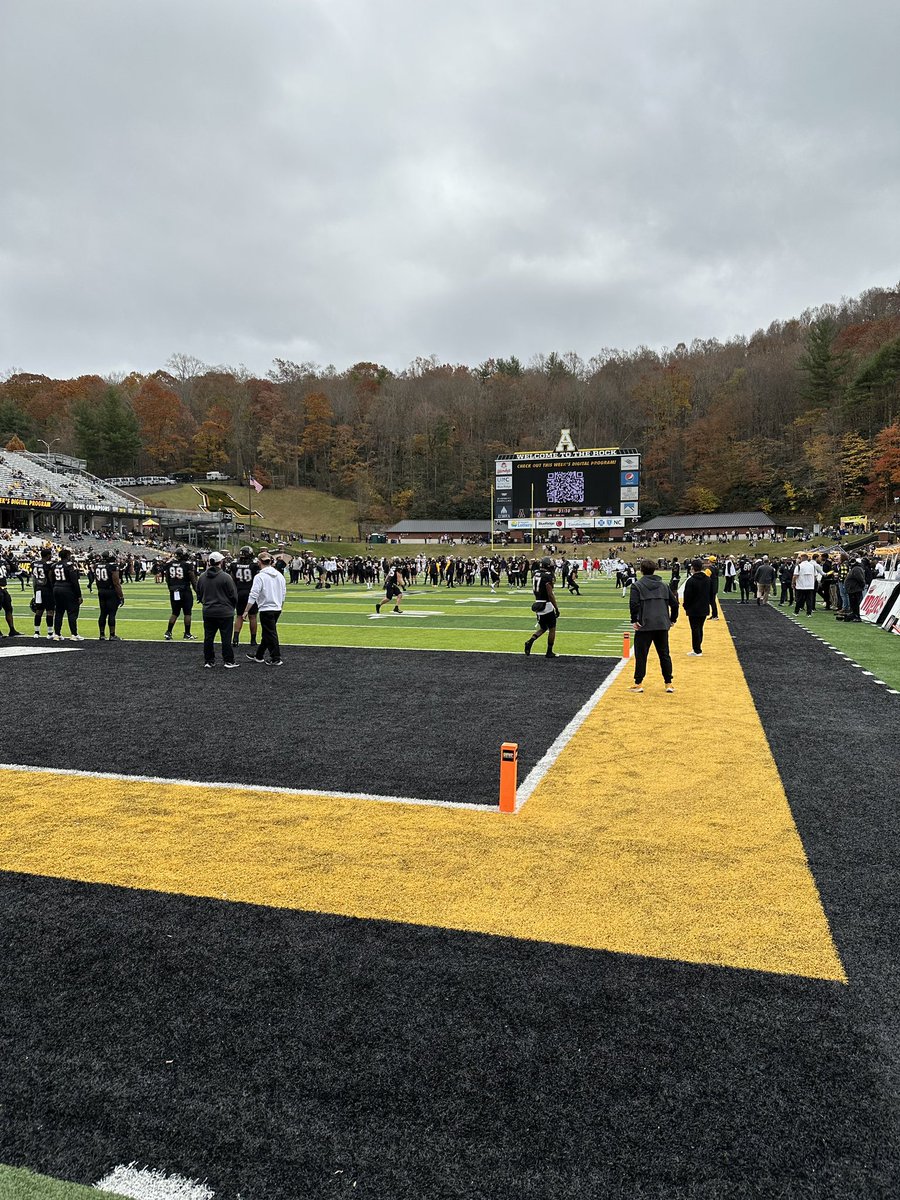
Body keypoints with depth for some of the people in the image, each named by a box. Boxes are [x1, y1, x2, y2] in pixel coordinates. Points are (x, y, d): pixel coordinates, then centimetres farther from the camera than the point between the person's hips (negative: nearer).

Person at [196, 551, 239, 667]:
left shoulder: (202, 577, 2)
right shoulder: (226, 577, -14)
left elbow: (199, 595, 12)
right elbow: (233, 595, -9)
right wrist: (232, 607, 9)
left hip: (208, 612, 5)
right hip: (225, 612, -4)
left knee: (208, 637, 11)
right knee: (226, 638, 3)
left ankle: (208, 661, 16)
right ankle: (228, 661, 6)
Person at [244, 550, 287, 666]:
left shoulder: (260, 577, -14)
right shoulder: (279, 575, 6)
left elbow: (253, 596, -17)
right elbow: (283, 593, 13)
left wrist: (246, 611, -12)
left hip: (266, 609, -7)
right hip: (277, 609, 7)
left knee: (270, 634, 0)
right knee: (266, 633, 17)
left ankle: (276, 659, 2)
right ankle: (259, 656, 29)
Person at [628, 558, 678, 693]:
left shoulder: (637, 585, -2)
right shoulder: (664, 585, 12)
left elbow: (634, 604, -14)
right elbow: (674, 603, 11)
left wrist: (634, 620, -7)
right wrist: (673, 619, 20)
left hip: (644, 625, -4)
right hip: (663, 625, 4)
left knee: (641, 654, 3)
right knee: (664, 654, 12)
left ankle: (638, 684, 6)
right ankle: (669, 683, 15)